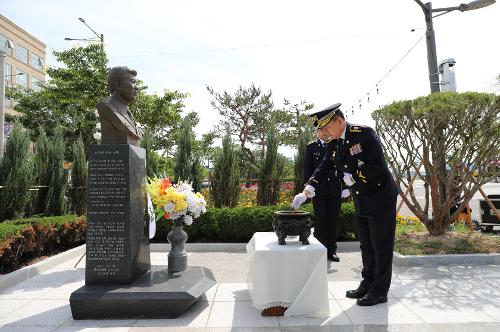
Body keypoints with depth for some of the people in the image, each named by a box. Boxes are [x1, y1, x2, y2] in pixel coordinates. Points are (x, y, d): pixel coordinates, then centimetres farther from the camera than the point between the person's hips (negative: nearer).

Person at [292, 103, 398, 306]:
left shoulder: (365, 133, -19)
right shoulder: (333, 144, 2)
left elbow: (378, 165, -25)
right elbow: (323, 168, 0)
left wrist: (353, 178, -17)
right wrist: (306, 192, -11)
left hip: (380, 197, -7)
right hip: (360, 201, 7)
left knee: (381, 246, 4)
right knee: (366, 246, 16)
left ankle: (380, 291, 16)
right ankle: (367, 284, 29)